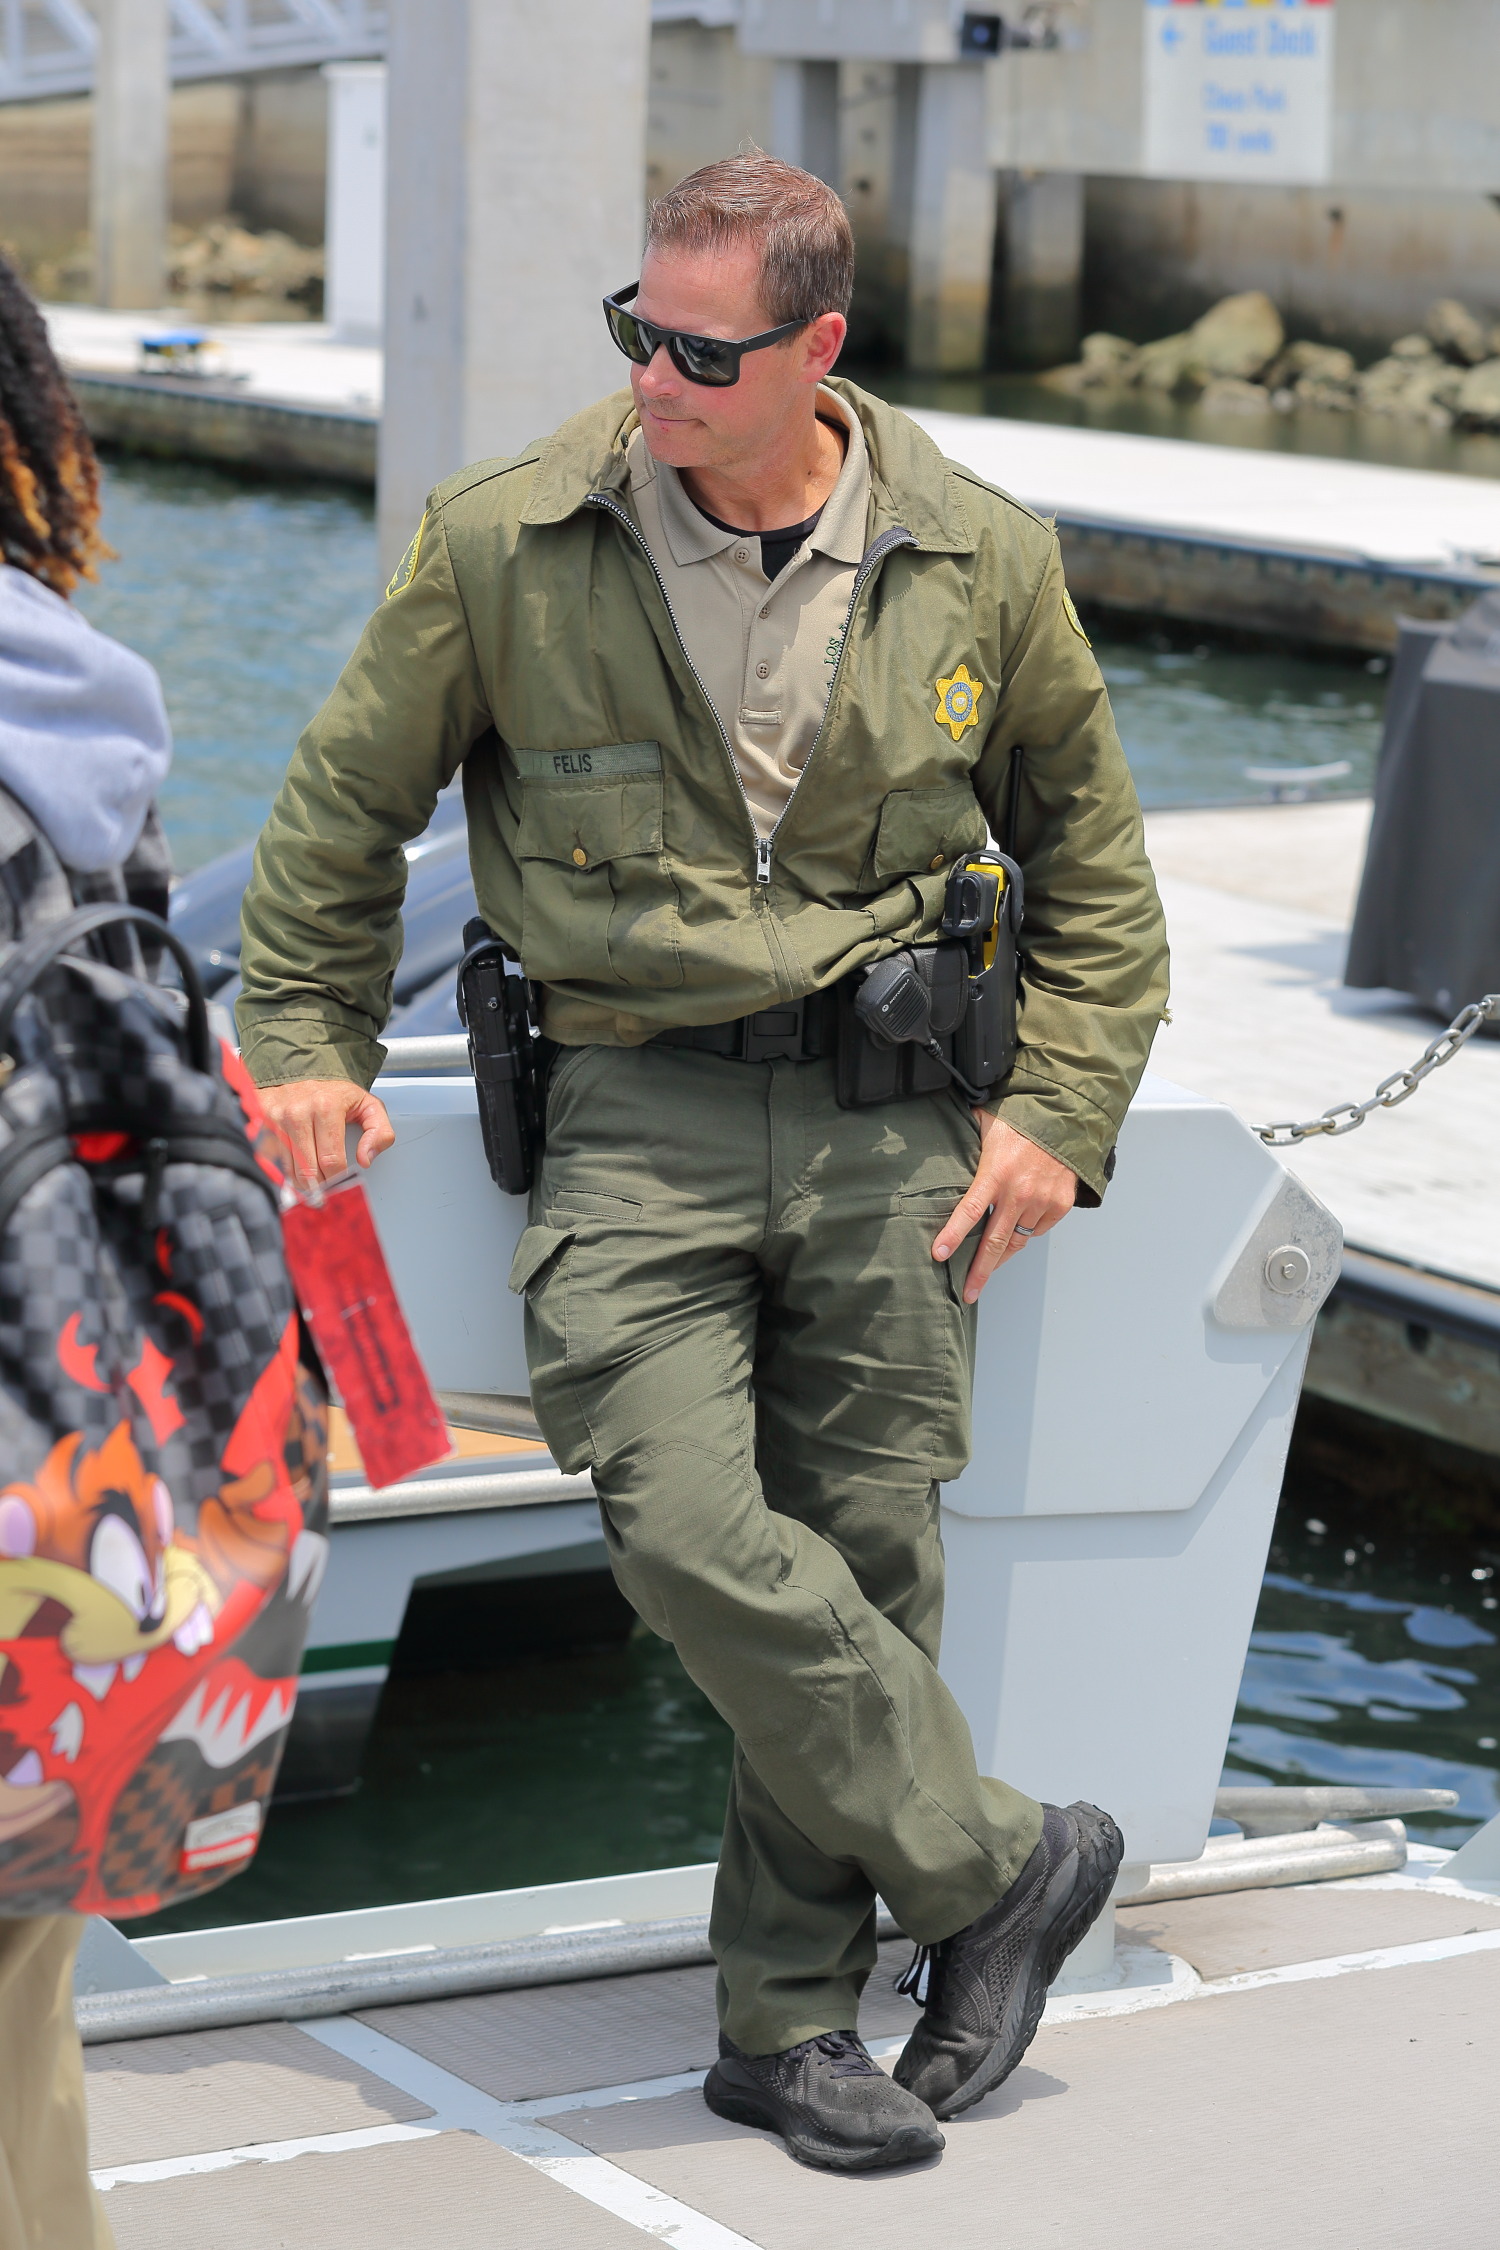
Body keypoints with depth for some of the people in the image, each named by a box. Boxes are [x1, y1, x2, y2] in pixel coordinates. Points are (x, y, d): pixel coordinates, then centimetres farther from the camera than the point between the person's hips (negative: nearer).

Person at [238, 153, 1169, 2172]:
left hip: (893, 1108, 1)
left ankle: (791, 2021, 17)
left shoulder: (979, 563, 2)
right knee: (689, 1531, -18)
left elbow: (1090, 845, 15)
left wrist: (1058, 1106, 7)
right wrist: (306, 1039, 6)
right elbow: (348, 800, 11)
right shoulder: (503, 544, -3)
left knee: (863, 1557, 1)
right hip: (640, 1111, -1)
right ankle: (998, 1863, 3)